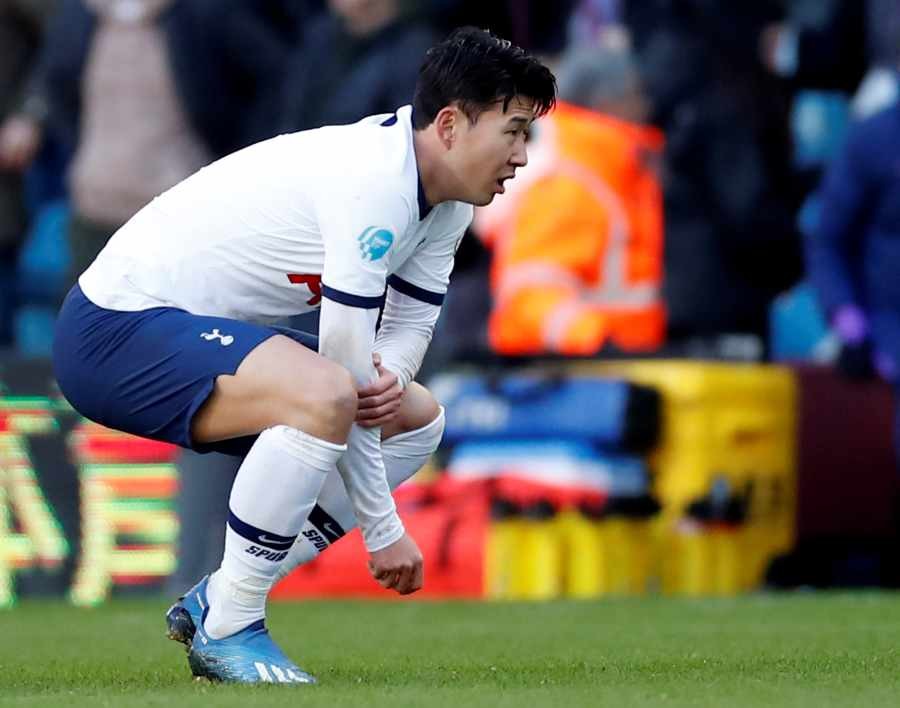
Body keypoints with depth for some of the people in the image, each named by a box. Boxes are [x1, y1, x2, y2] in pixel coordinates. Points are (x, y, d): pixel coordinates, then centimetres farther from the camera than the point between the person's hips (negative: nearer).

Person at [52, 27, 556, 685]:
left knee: (418, 420, 14)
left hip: (208, 330, 11)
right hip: (117, 327, -11)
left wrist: (389, 380, -16)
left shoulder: (448, 200, 4)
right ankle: (227, 630, -18)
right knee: (324, 395, -35)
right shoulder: (374, 183, -27)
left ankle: (213, 602, 11)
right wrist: (383, 530, -18)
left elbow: (410, 321, 10)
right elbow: (341, 365, -25)